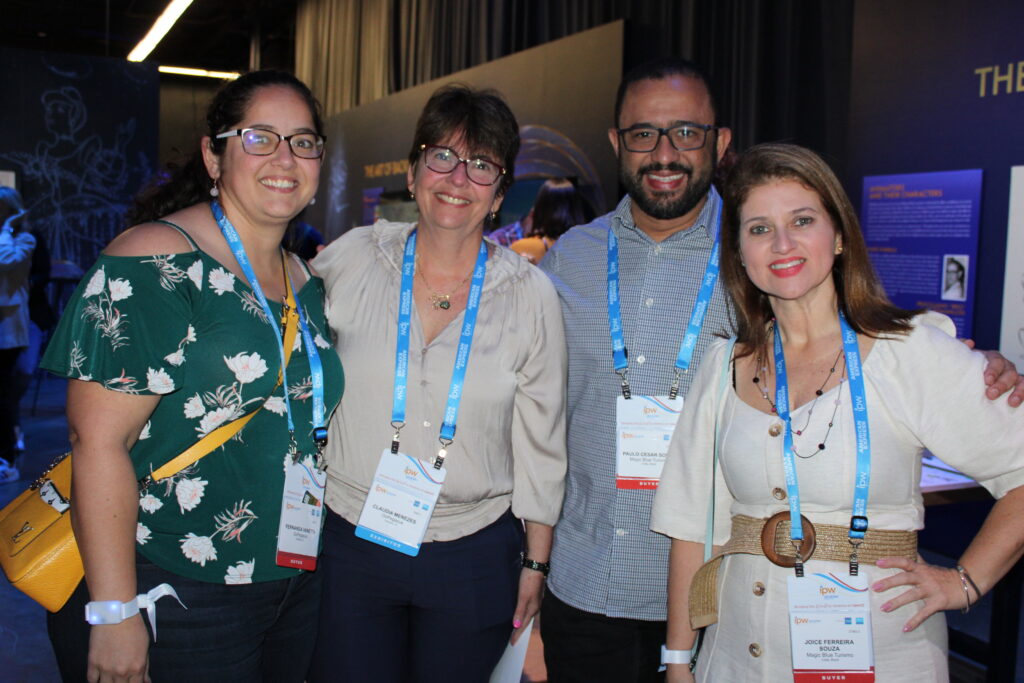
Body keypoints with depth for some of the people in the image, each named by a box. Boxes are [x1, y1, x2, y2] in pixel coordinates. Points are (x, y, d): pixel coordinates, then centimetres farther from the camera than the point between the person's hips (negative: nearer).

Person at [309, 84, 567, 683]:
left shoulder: (531, 296, -6)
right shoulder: (351, 261, -5)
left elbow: (541, 442, 1)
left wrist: (536, 562, 5)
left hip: (475, 559, 0)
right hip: (351, 544, 1)